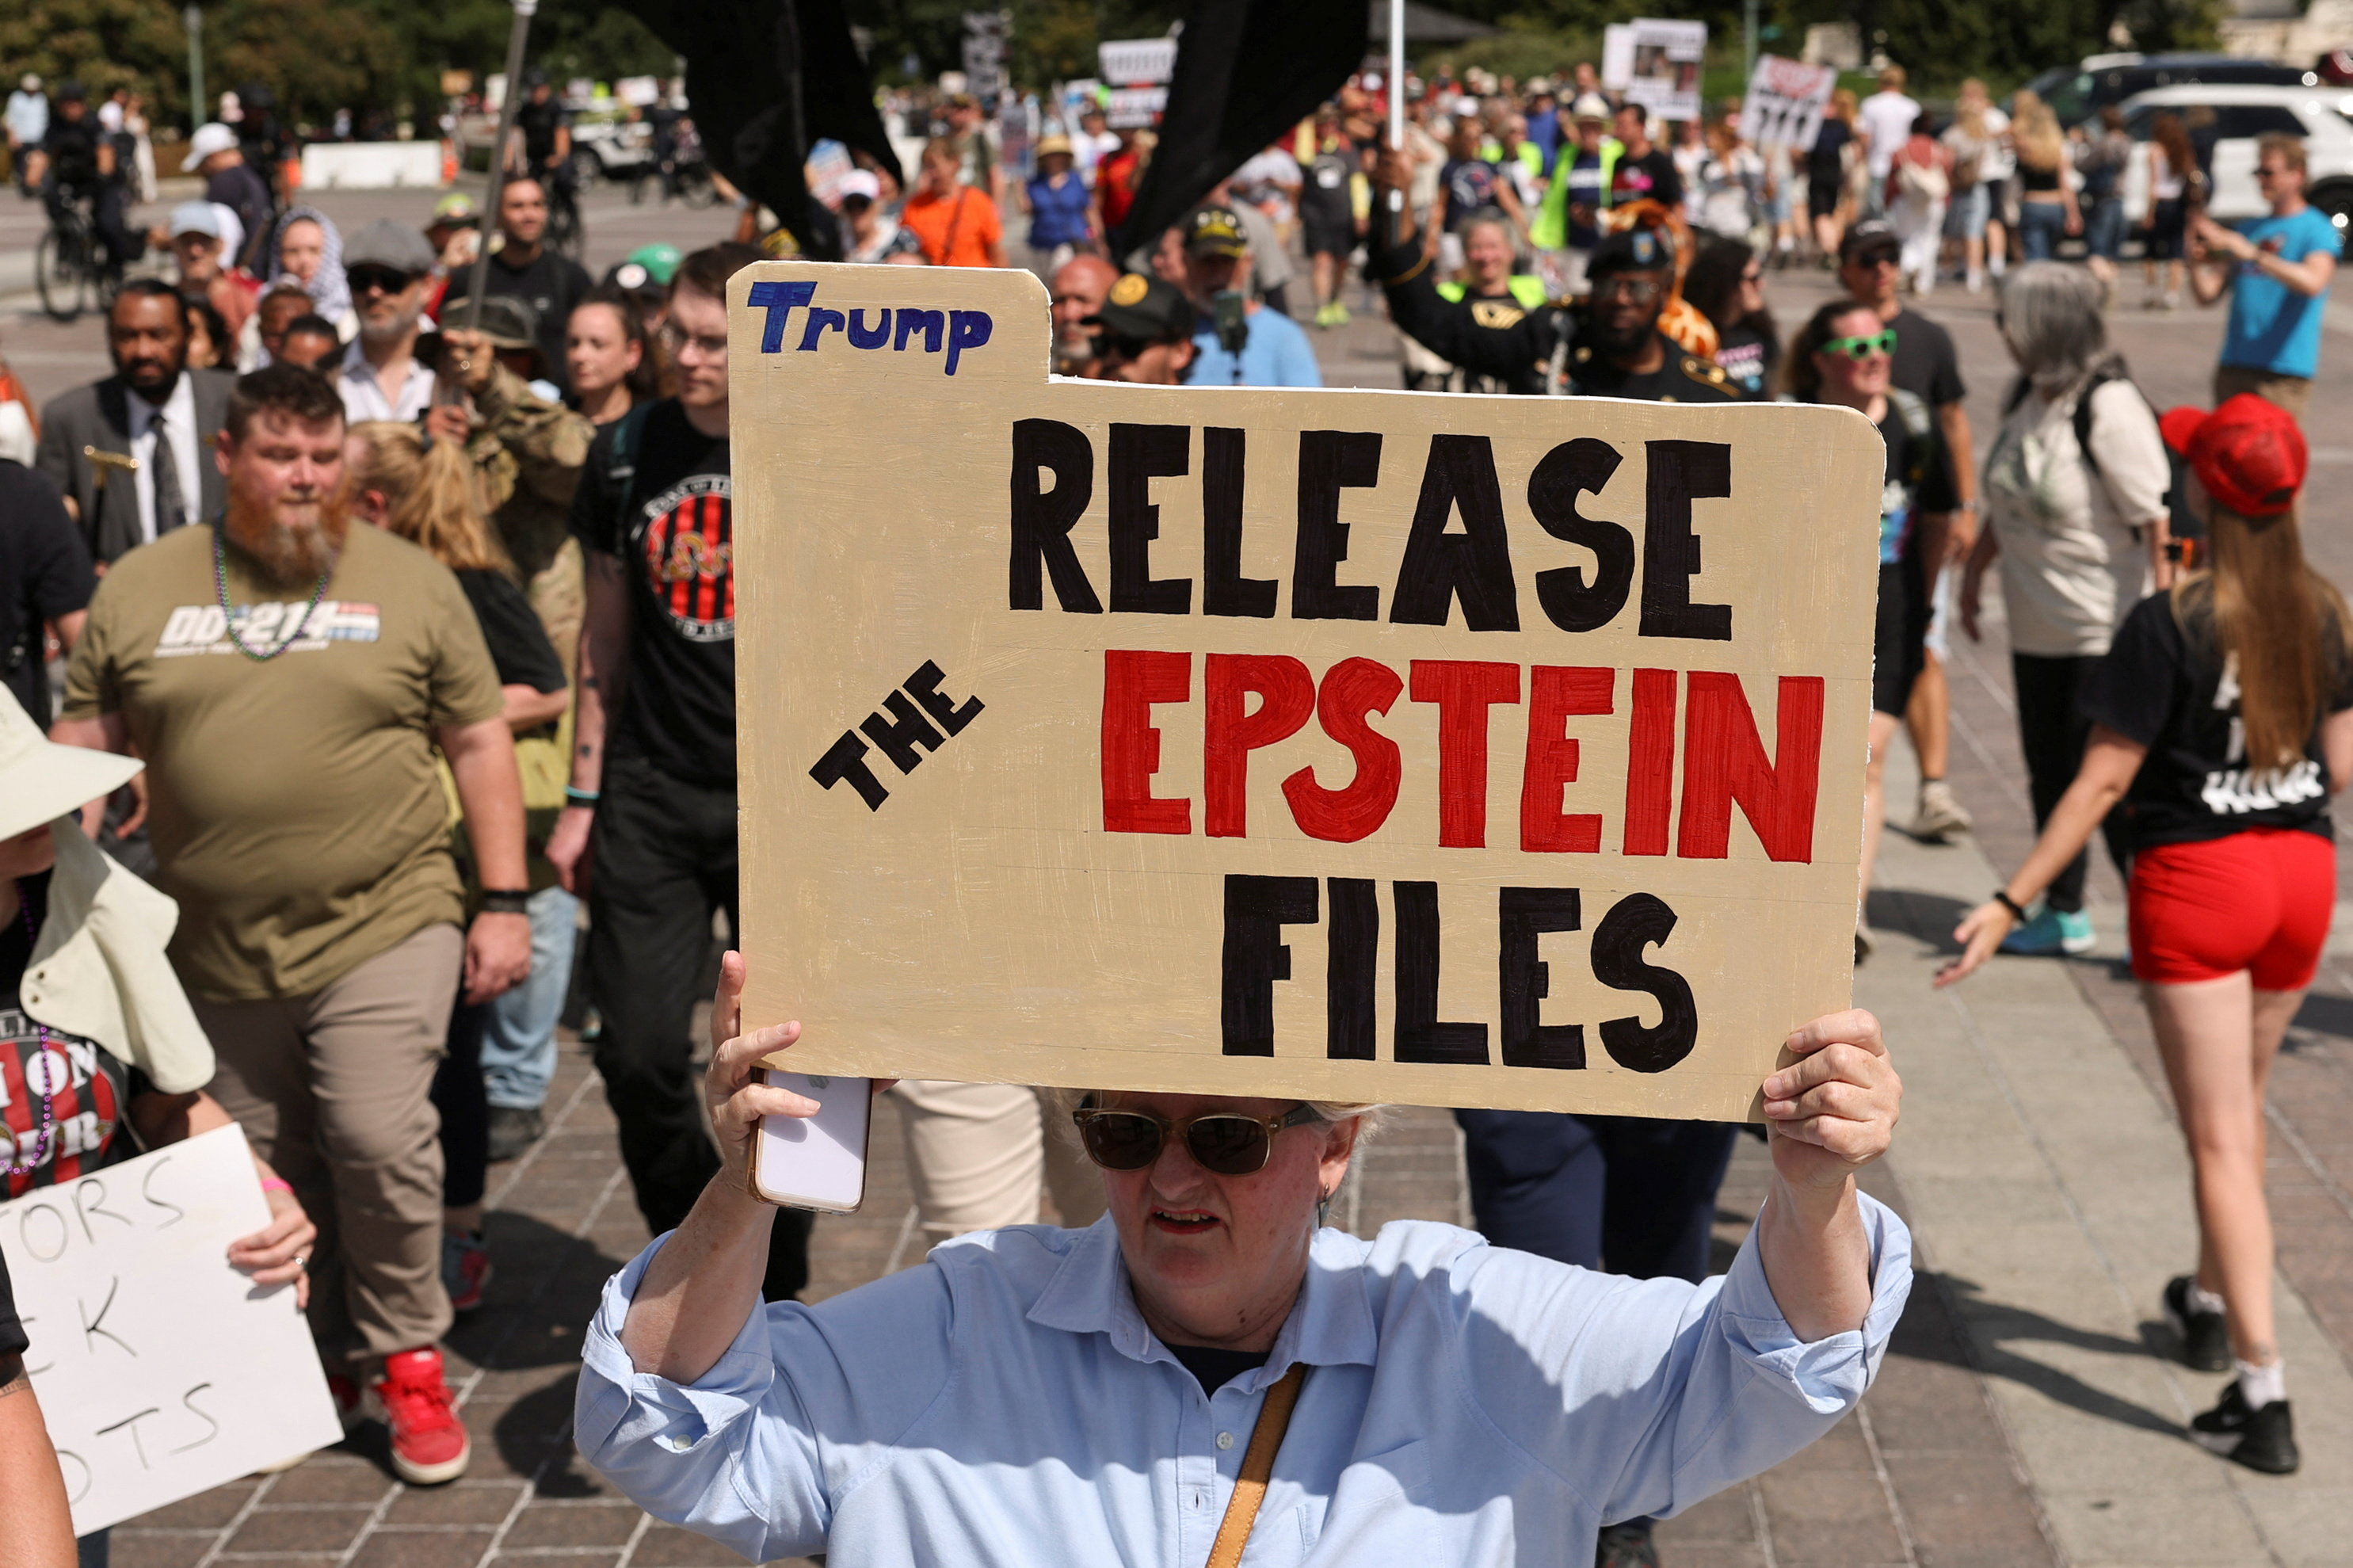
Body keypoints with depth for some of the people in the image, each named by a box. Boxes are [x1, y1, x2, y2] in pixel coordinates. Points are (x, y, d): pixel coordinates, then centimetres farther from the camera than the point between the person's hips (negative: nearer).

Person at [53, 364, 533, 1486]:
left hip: (384, 929, -3)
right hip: (220, 952, 3)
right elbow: (84, 742, 11)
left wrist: (504, 903, 0)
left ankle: (407, 1360, 5)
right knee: (260, 1176, 10)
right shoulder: (139, 590, 6)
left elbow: (479, 742, 5)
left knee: (380, 1140, -15)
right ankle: (319, 1355, 29)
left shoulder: (409, 583, 2)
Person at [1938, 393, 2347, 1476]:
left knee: (2219, 1139, -2)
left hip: (2196, 880, -6)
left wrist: (2010, 903, -12)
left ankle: (2263, 1394, -4)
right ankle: (2210, 1305, 43)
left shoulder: (2171, 622, -16)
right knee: (2241, 1110, 24)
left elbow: (2105, 778, -16)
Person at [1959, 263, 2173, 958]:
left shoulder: (2108, 406, -19)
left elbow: (2156, 520, -20)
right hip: (2037, 628, 8)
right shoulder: (2028, 395, 5)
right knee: (2050, 771, 16)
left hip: (2105, 632, -8)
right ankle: (2062, 914, 30)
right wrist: (1975, 568, 24)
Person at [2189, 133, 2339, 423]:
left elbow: (2313, 282, -22)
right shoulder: (2248, 228, 17)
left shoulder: (2318, 230, -1)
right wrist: (2195, 260, -8)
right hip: (2233, 367, 6)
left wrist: (2252, 253, -26)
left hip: (2284, 374, -6)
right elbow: (2207, 294, 13)